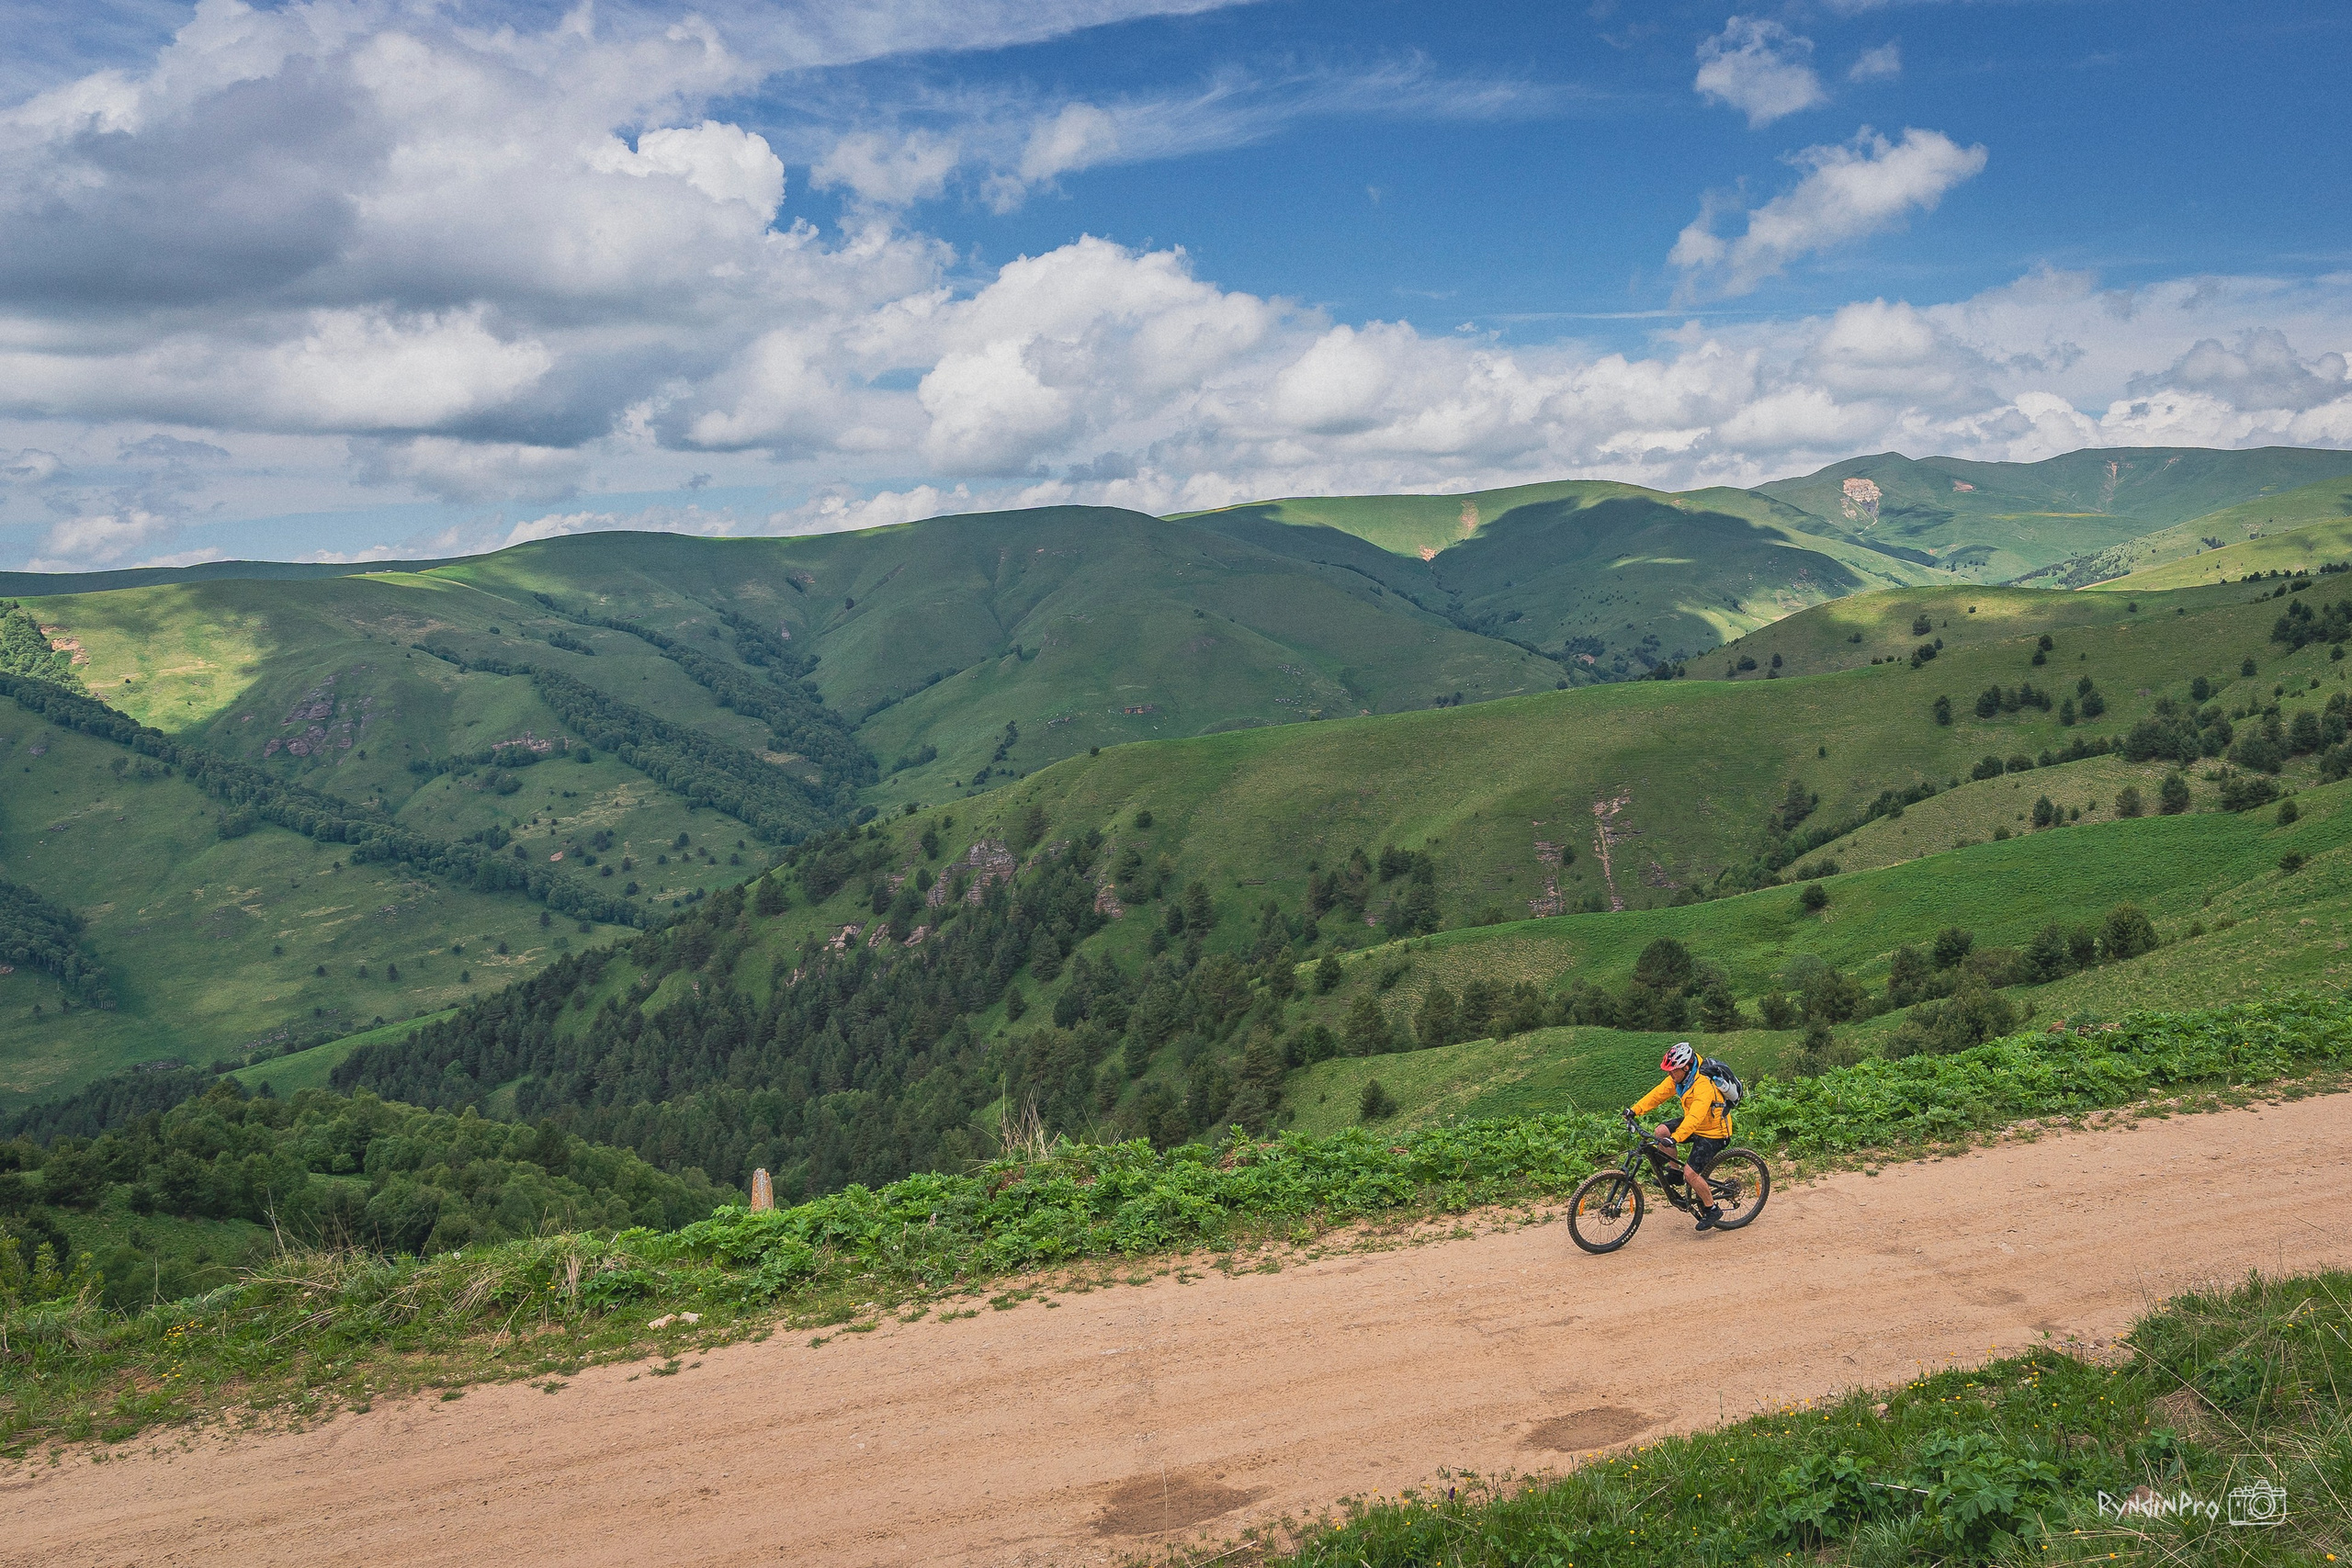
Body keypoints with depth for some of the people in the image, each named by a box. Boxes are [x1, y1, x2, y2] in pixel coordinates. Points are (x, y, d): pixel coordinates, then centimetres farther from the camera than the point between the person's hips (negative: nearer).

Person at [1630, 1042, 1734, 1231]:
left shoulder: (1704, 1086, -33)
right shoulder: (1677, 1078, -6)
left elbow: (1695, 1117, -43)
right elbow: (1658, 1094, -5)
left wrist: (1675, 1138, -54)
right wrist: (1635, 1110, -17)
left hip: (1713, 1132, -8)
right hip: (1695, 1124, 9)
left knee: (1690, 1173, -17)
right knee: (1662, 1130, -10)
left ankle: (1713, 1209, 5)